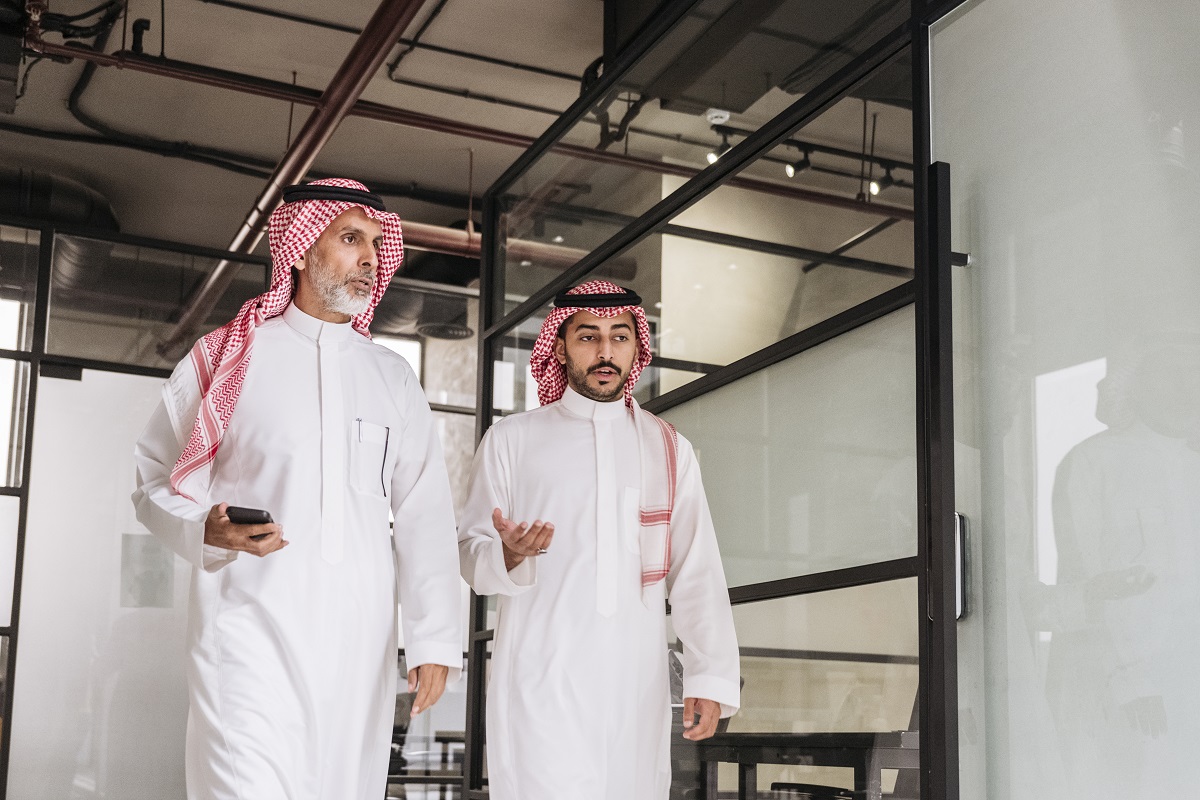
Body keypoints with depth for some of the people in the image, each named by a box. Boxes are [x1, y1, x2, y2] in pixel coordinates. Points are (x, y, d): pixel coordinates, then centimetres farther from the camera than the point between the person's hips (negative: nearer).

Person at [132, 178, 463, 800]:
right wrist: (205, 530, -13)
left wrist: (435, 639, 0)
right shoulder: (229, 356, 8)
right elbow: (157, 478, 9)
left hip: (360, 639, 3)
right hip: (251, 626, -3)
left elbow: (424, 514, 9)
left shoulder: (393, 379, 16)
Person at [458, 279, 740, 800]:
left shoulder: (670, 449, 14)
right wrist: (509, 554, -17)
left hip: (636, 682, 2)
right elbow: (470, 552, 6)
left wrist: (710, 678, -1)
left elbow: (697, 571, 9)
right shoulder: (510, 440, 8)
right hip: (541, 680, -2)